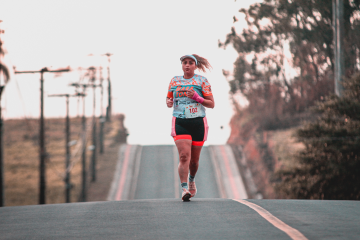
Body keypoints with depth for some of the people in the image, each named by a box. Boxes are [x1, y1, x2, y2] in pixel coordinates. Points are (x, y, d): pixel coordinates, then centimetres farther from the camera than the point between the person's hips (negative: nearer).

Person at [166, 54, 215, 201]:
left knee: (194, 159, 9)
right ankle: (184, 189, -22)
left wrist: (197, 97, -16)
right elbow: (169, 99, 20)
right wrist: (168, 102, -4)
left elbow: (211, 104, 0)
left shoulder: (202, 81, 3)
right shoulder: (175, 81, 11)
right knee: (184, 156, -18)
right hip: (180, 123, 0)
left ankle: (192, 180, 39)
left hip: (198, 123, 0)